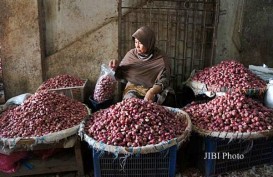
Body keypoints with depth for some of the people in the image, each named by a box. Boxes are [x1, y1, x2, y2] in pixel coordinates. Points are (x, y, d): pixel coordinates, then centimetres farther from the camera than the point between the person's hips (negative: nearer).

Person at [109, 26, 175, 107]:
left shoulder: (161, 59, -9)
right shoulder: (131, 54, 2)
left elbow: (163, 81, -14)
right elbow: (121, 75, 12)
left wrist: (152, 92, -33)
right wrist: (116, 67, -11)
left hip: (155, 91, -1)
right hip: (134, 89, 1)